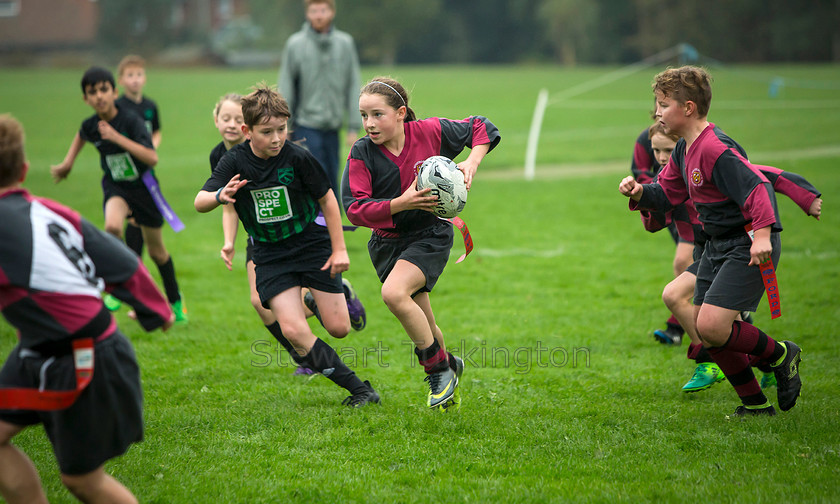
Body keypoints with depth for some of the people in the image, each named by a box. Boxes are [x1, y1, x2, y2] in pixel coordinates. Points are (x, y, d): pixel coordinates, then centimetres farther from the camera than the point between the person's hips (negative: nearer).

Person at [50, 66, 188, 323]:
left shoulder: (131, 121, -24)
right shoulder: (90, 126, -11)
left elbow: (152, 158, -35)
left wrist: (118, 138, -38)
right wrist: (68, 163, 11)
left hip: (143, 187, -2)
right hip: (115, 187, 2)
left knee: (157, 251, 12)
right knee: (112, 226, -33)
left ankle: (175, 300, 36)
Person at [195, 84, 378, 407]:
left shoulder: (298, 158, -15)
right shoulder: (235, 162, -11)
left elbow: (327, 199, -3)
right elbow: (199, 202, -19)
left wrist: (339, 249, -3)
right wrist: (220, 196, -43)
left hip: (312, 244, -1)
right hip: (270, 255, 1)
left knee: (338, 328, -3)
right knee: (293, 331, -16)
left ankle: (326, 297, 35)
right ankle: (356, 387, -4)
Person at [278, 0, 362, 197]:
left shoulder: (345, 43, 4)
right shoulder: (295, 44, -2)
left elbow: (353, 85, 8)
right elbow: (285, 87, 1)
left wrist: (354, 127, 4)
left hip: (332, 126, 3)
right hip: (306, 126, -3)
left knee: (331, 180, 6)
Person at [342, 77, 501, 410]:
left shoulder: (430, 132, -13)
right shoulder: (361, 153, -14)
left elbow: (480, 127, 3)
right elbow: (355, 210, -21)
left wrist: (472, 163, -15)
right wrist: (402, 202, -32)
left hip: (430, 235, -3)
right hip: (387, 242, 3)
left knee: (393, 293, -29)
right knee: (423, 329, 10)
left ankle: (439, 368, -12)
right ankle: (448, 365, 43)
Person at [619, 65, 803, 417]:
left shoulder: (714, 149, -22)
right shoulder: (684, 150, 9)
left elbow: (756, 187, -28)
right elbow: (668, 192, 19)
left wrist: (762, 234, -37)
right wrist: (640, 193, -1)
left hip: (750, 245, -10)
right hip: (718, 244, 10)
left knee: (711, 327, -18)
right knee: (704, 329, 9)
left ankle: (780, 355, 8)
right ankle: (755, 403, 22)